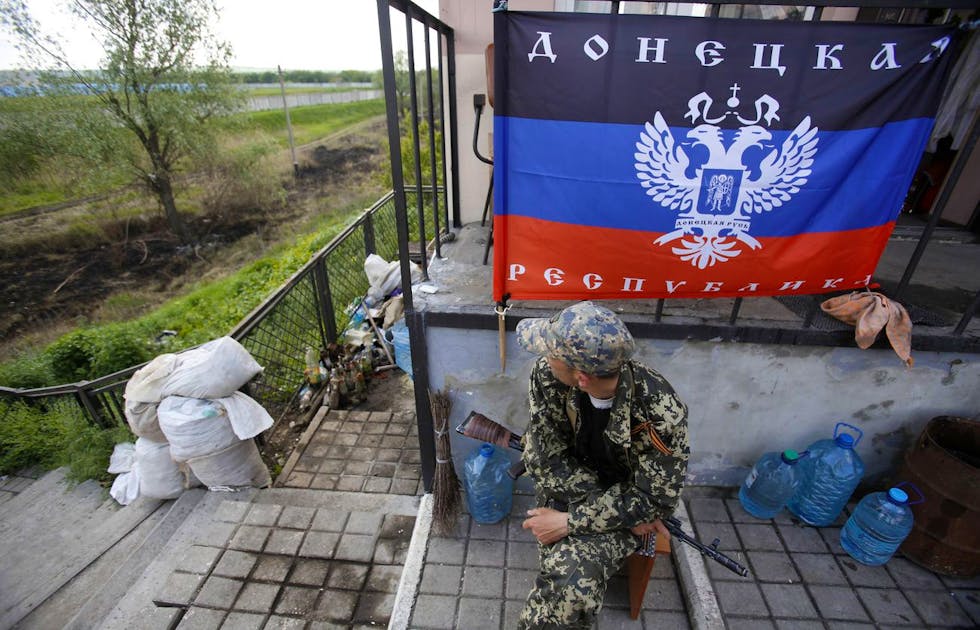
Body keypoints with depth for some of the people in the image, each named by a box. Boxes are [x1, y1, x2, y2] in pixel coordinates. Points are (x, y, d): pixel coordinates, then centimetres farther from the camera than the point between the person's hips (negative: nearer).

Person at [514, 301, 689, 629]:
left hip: (635, 495, -2)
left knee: (575, 566, -26)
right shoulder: (548, 375, -24)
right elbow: (546, 460, -16)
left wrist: (568, 522, -23)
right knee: (570, 572, -23)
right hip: (567, 487, 2)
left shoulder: (660, 414, -32)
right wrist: (623, 510, -21)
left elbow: (653, 502, -20)